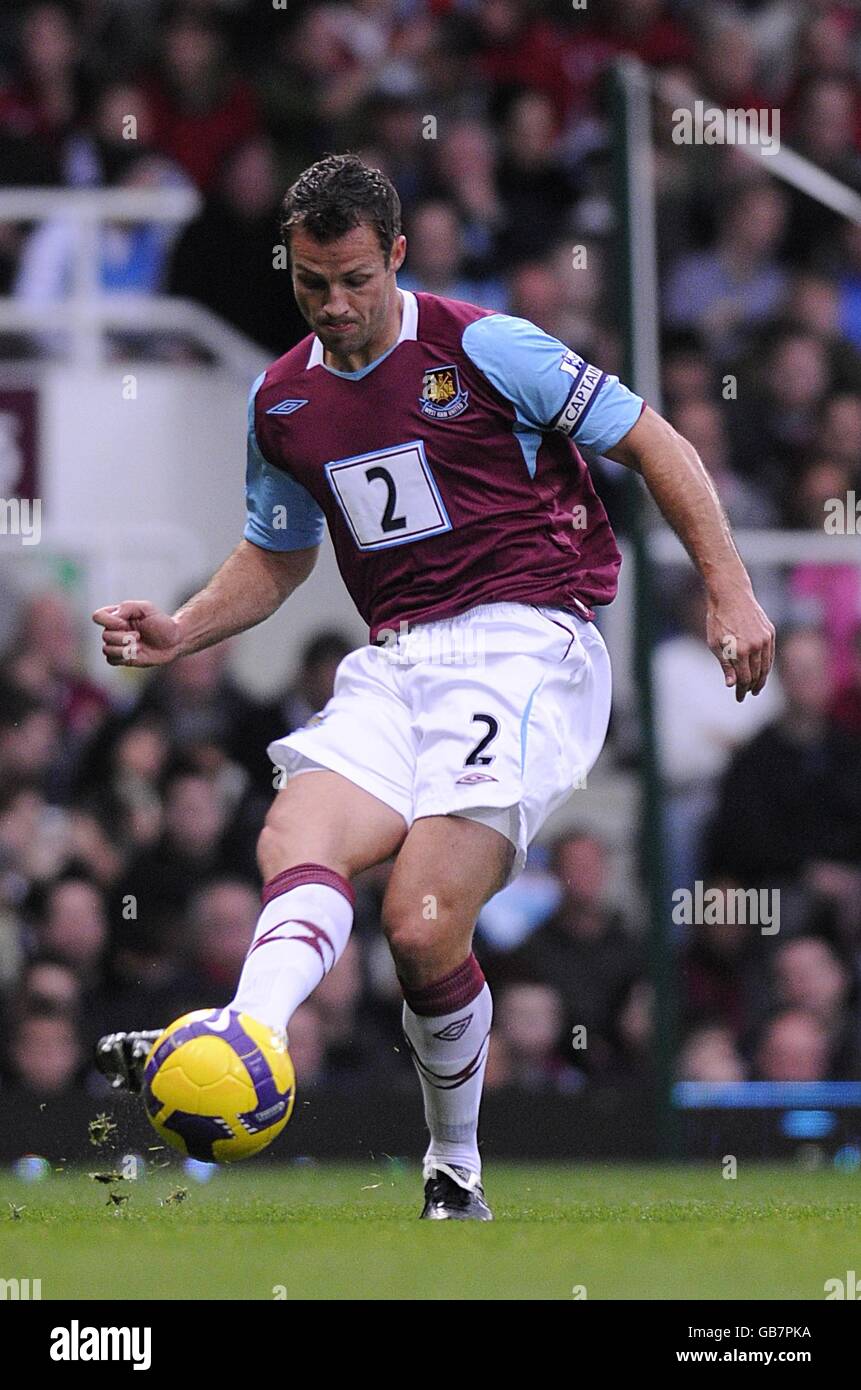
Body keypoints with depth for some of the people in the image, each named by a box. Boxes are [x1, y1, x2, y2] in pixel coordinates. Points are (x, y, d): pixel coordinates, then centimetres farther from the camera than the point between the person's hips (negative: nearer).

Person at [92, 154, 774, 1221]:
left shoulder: (480, 347, -4)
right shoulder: (279, 400, 13)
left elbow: (652, 443, 1)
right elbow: (277, 555, 29)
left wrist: (729, 592, -5)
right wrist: (181, 632, 11)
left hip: (522, 644, -5)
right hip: (391, 667, 6)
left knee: (423, 923, -21)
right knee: (298, 840, -26)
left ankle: (456, 1171, -3)